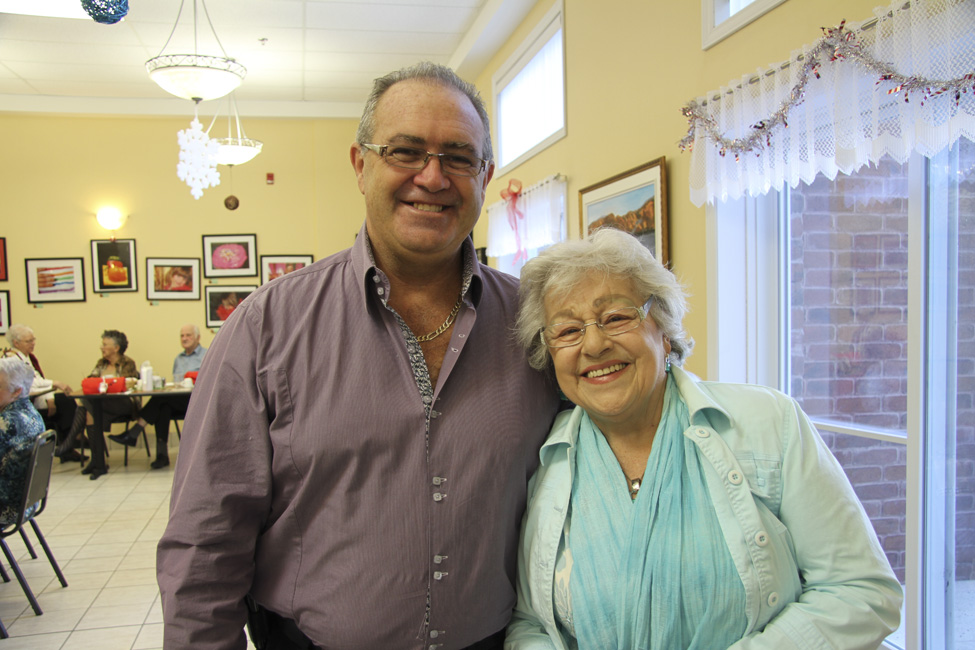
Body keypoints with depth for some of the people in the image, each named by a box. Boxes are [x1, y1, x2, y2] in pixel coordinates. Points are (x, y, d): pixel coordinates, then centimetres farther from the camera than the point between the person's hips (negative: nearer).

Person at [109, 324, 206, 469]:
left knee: (160, 398, -27)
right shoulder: (178, 358, 29)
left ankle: (133, 434, -21)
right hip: (177, 400, 5)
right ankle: (162, 454, -32)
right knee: (163, 408, -30)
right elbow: (174, 381, 23)